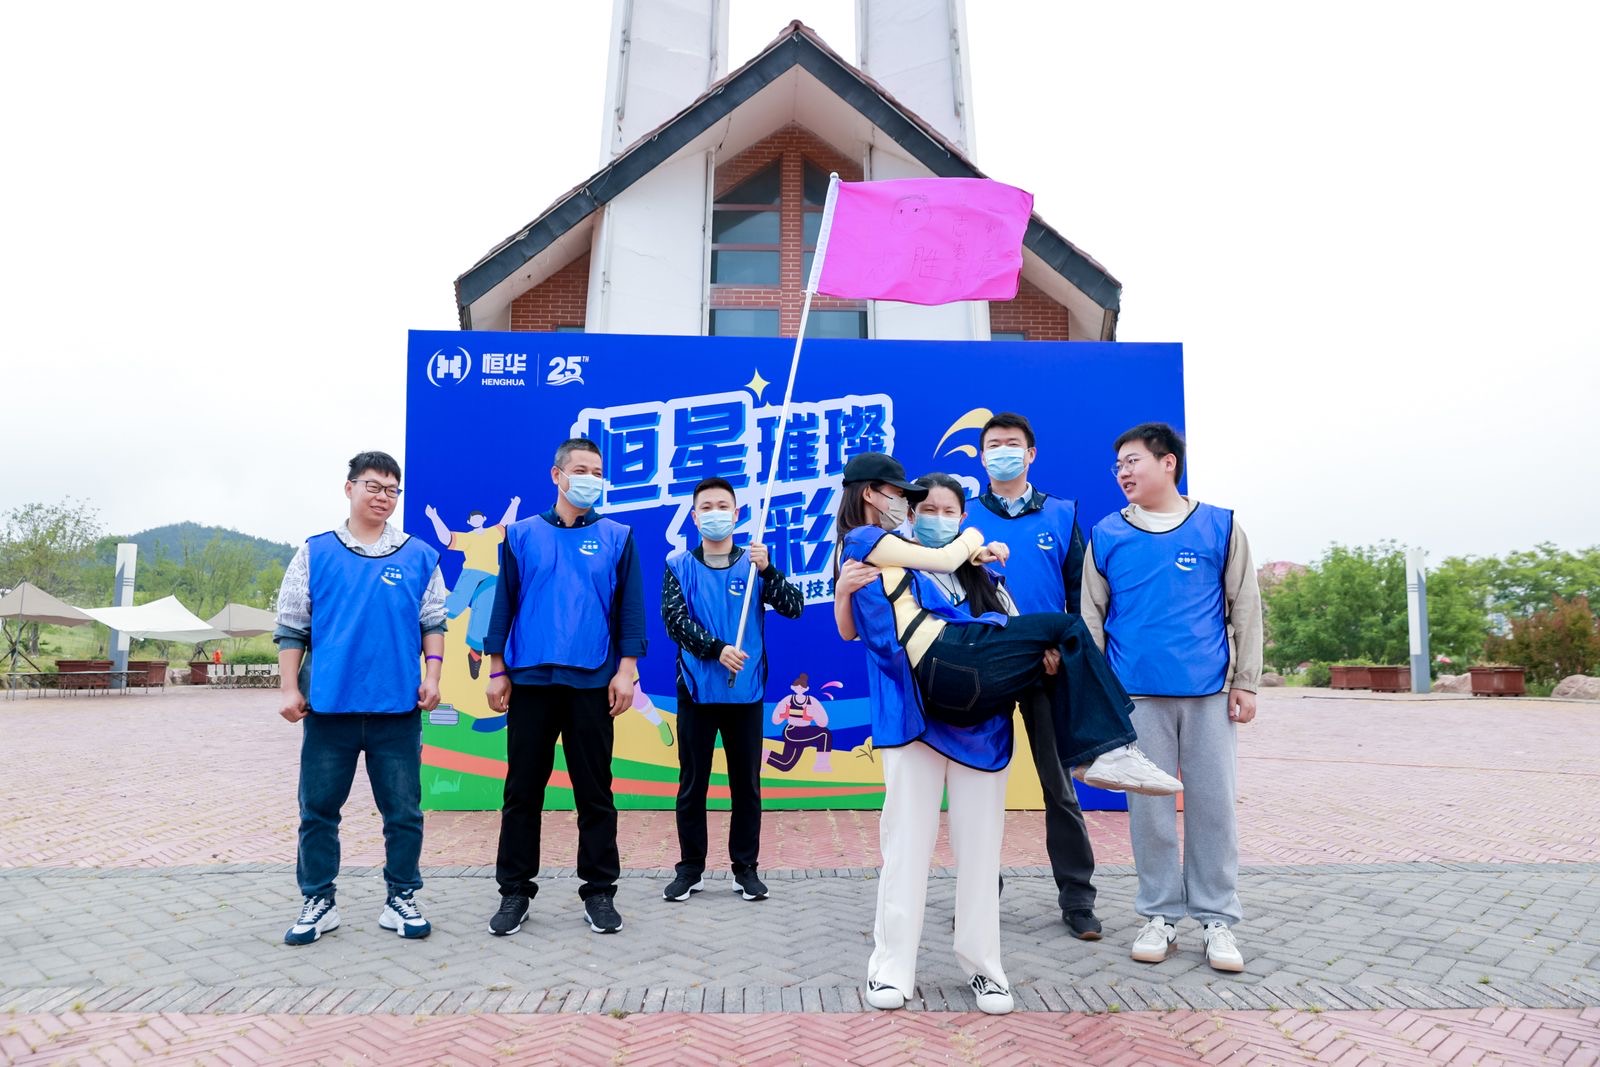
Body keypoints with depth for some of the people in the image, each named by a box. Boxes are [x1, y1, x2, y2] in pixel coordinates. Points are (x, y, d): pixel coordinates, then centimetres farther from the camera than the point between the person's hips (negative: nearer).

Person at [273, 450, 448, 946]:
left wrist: (432, 676, -3)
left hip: (398, 708, 0)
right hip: (328, 706, 0)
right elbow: (291, 628, 6)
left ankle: (401, 899, 20)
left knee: (404, 811, 6)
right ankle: (317, 901, 23)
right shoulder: (315, 553, 6)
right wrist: (290, 689, 0)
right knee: (318, 809, 8)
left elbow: (433, 624, 9)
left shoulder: (419, 557, 7)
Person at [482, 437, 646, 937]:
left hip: (592, 683, 0)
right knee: (523, 790, 7)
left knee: (595, 791, 6)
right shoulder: (521, 534, 7)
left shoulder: (617, 537, 6)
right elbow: (504, 602, 7)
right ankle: (515, 891, 19)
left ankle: (599, 891, 17)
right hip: (530, 680, 1)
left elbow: (630, 606, 4)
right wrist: (496, 670, 2)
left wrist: (626, 669, -4)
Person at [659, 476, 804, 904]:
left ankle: (746, 867, 20)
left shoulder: (753, 563, 4)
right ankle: (691, 867, 20)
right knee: (692, 783, 7)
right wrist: (716, 649, -23)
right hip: (697, 690, 0)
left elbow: (794, 607, -7)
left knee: (746, 783, 7)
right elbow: (674, 619, -9)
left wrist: (766, 570, -22)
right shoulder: (679, 565, 3)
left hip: (746, 692, 0)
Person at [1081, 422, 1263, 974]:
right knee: (1150, 806, 6)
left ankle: (1216, 917, 19)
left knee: (1213, 803, 5)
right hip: (1136, 694, 1)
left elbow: (1245, 609, 5)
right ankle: (1161, 913, 20)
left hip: (1209, 692, 0)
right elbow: (1091, 617, 7)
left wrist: (1245, 681, 1)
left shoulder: (1220, 527, 3)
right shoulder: (1106, 535, 5)